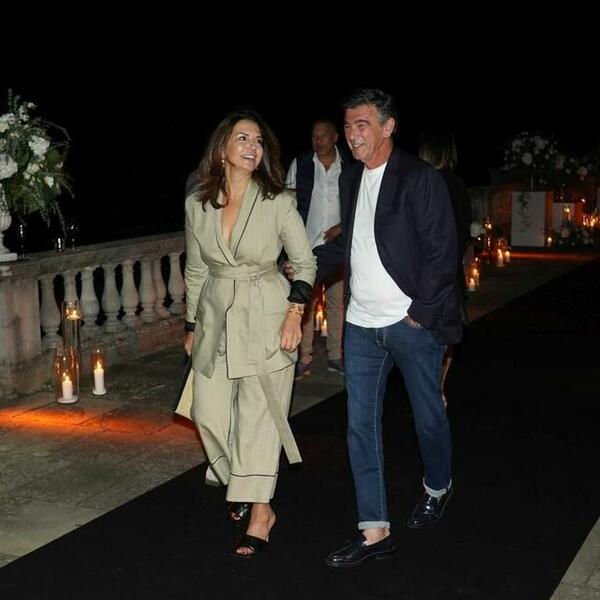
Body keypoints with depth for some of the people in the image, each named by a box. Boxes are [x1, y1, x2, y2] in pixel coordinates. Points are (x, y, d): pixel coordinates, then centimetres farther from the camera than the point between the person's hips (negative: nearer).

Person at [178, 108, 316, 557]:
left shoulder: (277, 201, -7)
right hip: (216, 319, 4)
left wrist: (295, 313, -10)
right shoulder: (197, 205, 2)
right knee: (210, 413, 6)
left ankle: (259, 517, 10)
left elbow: (305, 262, -1)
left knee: (258, 415, -1)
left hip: (266, 319, -4)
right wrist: (192, 326, 15)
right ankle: (244, 488, 31)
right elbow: (196, 270, 11)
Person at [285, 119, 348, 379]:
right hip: (306, 245, -1)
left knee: (337, 301, 8)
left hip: (337, 245, 1)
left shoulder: (348, 168, 2)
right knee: (305, 302, 0)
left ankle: (335, 356, 18)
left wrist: (343, 226, -7)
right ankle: (304, 359, 7)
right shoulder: (299, 164, 2)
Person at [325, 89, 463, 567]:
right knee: (361, 426, 3)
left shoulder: (421, 178, -10)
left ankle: (437, 488, 41)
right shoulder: (350, 180, 10)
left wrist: (419, 312, -14)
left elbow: (442, 251, -12)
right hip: (361, 325, 6)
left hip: (413, 324, -5)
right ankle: (374, 531, 10)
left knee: (429, 416, 12)